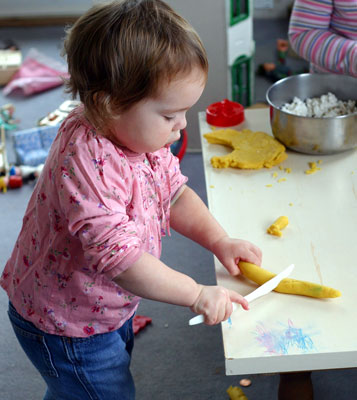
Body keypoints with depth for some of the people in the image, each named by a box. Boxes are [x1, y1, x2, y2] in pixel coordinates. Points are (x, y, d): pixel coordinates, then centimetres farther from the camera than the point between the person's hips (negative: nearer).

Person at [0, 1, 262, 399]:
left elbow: (175, 193, 6)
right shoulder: (86, 161, -39)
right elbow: (117, 256, -42)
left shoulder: (142, 135, -9)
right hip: (66, 327, -9)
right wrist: (197, 295, -36)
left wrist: (218, 240, -7)